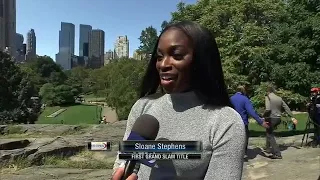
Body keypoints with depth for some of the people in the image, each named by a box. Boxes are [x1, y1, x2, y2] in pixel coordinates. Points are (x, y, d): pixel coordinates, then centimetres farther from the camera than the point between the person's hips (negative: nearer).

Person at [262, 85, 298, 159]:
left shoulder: (268, 97, -8)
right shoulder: (279, 98, 11)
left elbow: (268, 109, -20)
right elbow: (286, 108, 12)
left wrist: (263, 116, -7)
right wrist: (292, 117, 17)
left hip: (271, 118, -7)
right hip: (278, 119, 7)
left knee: (270, 135, 1)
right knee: (269, 133, 24)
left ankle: (277, 154, -3)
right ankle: (268, 148, 32)